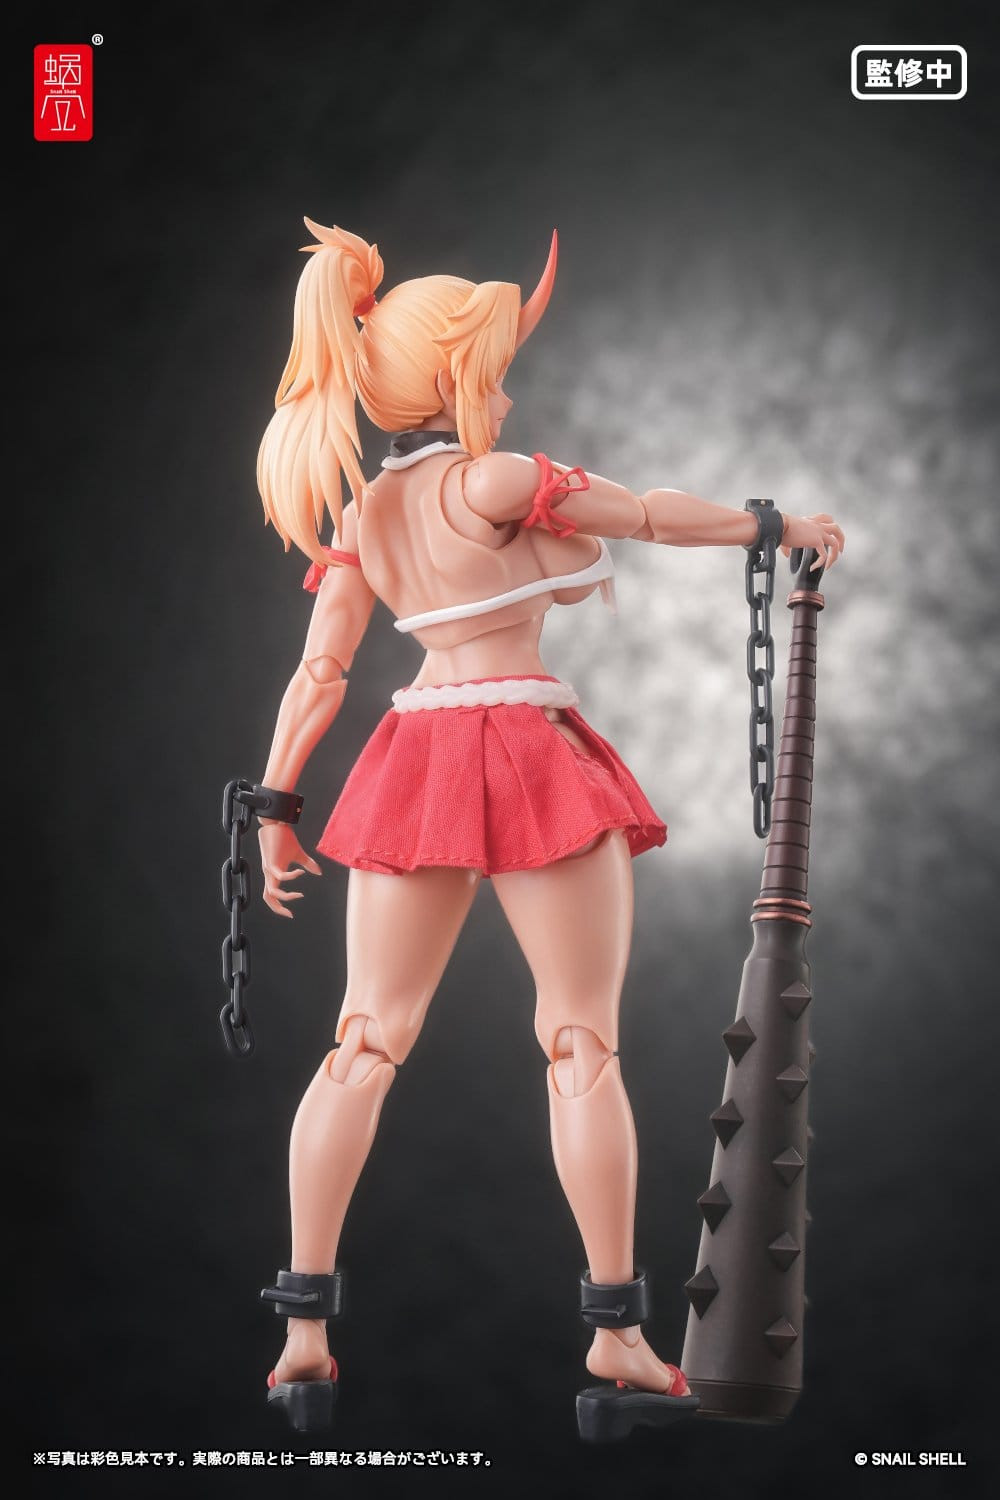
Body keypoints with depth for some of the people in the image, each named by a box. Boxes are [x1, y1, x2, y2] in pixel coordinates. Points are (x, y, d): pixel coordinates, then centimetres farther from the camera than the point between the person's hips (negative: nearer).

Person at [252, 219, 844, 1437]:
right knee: (584, 1046, 2)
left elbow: (321, 673, 5)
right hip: (531, 753, -6)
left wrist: (274, 807, 9)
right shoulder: (496, 483, -9)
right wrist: (779, 527, 12)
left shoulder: (359, 519, 8)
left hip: (416, 756, 6)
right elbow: (652, 515, -1)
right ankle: (617, 1336, 6)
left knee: (365, 1046, 7)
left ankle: (304, 1332, 5)